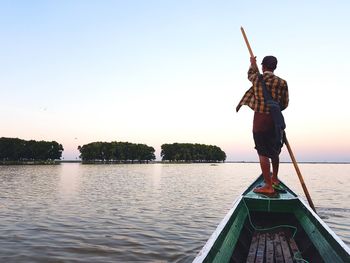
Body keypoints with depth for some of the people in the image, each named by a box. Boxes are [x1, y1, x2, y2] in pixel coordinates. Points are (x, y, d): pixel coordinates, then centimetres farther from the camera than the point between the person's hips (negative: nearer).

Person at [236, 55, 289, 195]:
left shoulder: (256, 78, -4)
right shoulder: (282, 83, -3)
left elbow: (250, 74, 22)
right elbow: (285, 104, 4)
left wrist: (252, 64, 43)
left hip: (260, 119, -3)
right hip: (276, 120, 3)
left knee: (263, 153, -1)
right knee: (274, 151, 20)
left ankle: (268, 186, 0)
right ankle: (275, 178, 37)